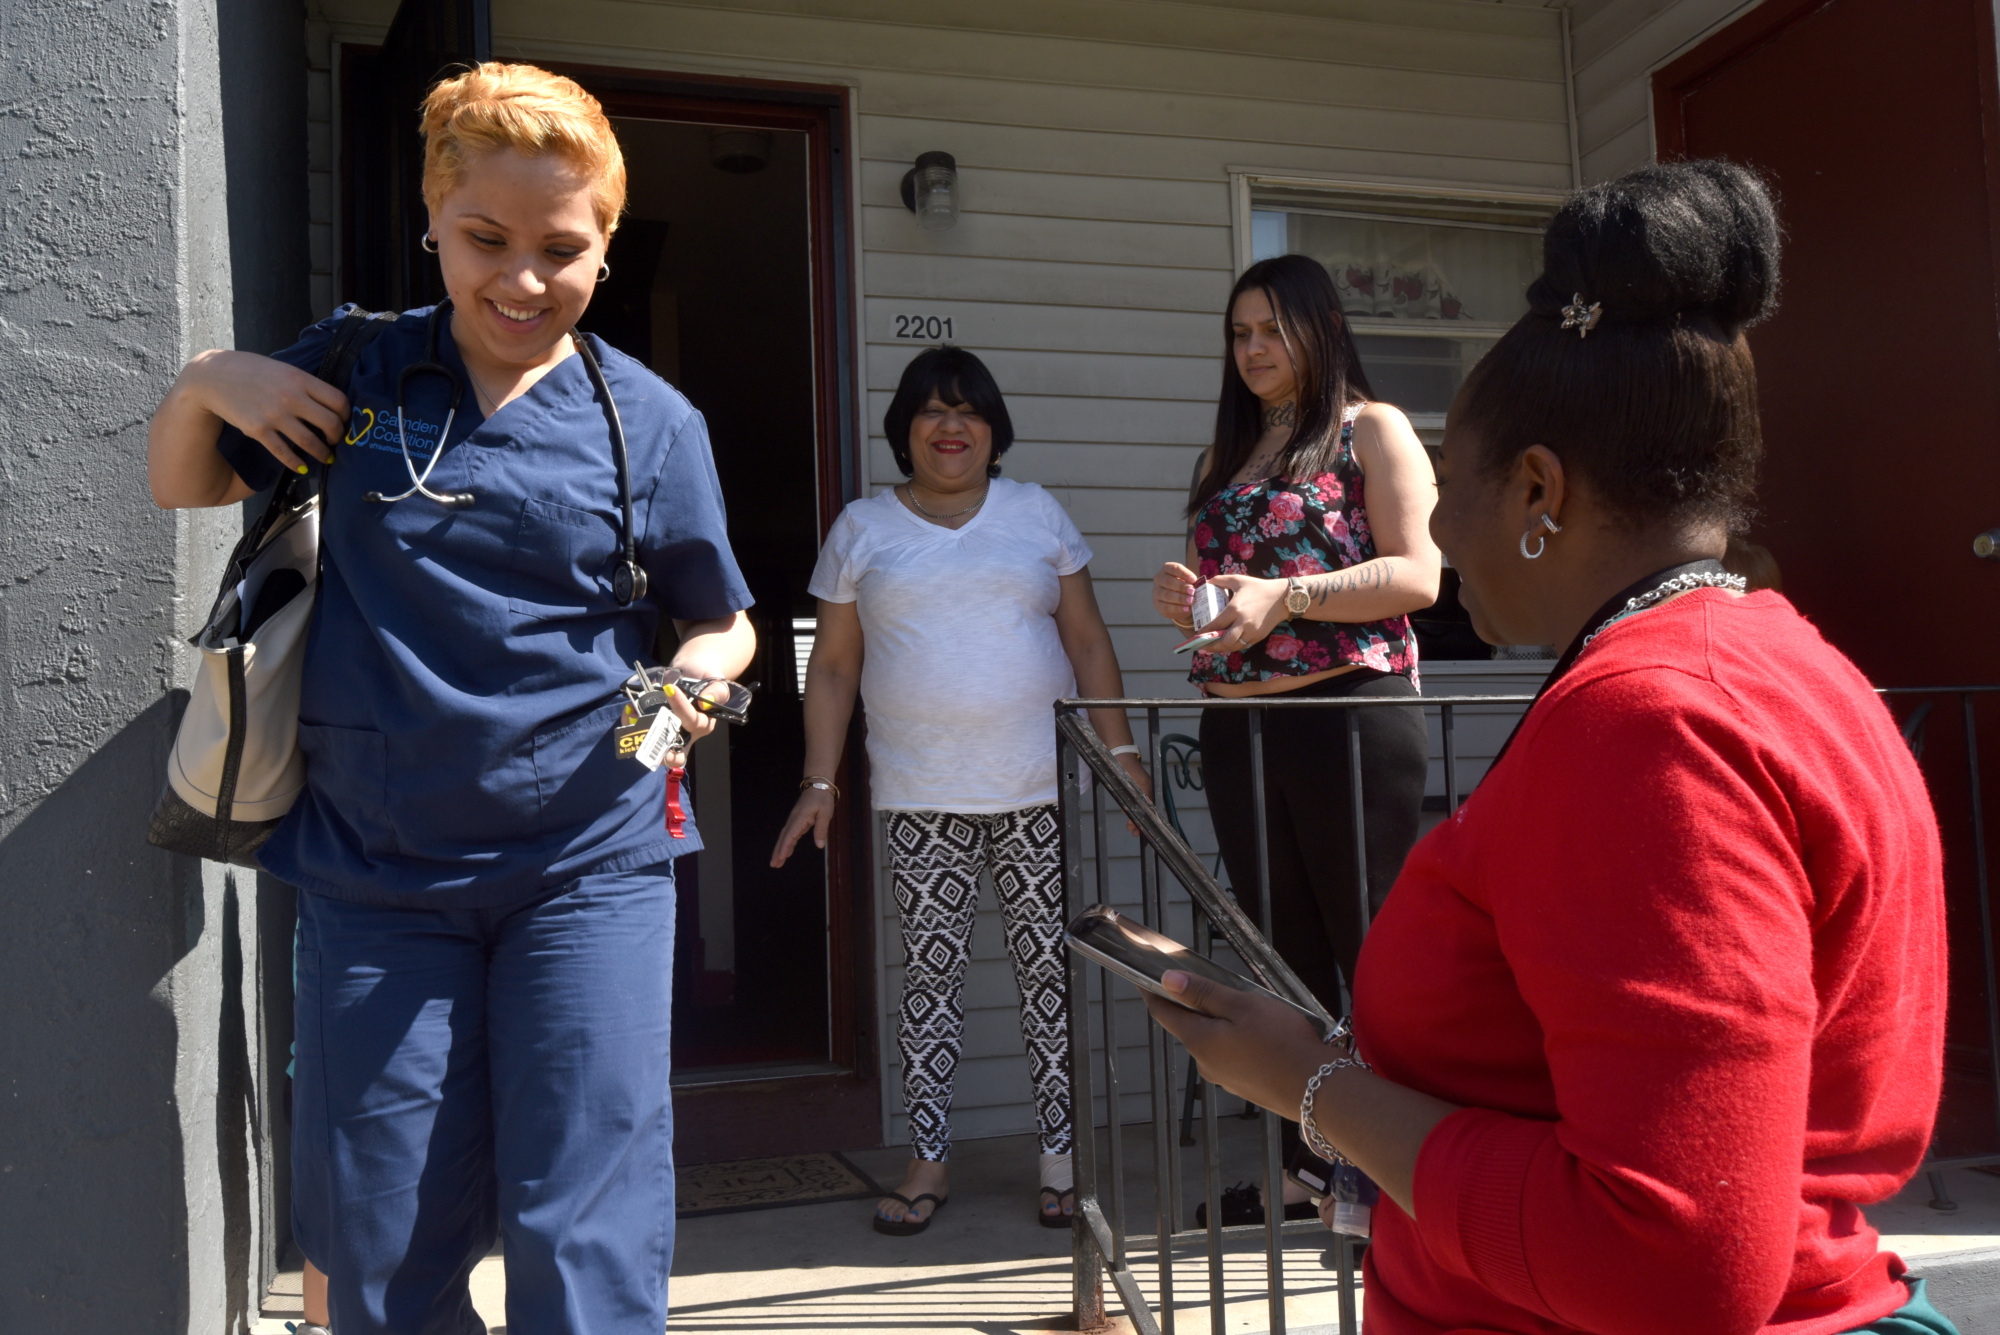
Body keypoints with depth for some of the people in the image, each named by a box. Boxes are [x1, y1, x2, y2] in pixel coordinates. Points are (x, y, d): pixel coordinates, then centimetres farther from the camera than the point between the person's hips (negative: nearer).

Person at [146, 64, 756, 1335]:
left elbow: (722, 620, 8)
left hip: (589, 864, -1)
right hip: (373, 866, 2)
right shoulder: (353, 368, 5)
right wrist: (205, 382, -4)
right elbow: (186, 488, 17)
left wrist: (704, 674, -15)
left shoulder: (651, 421, 0)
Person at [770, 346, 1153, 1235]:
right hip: (922, 796, 0)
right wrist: (819, 781, 1)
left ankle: (1060, 1154, 14)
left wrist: (1120, 748, 1)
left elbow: (1088, 639, 9)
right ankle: (928, 1160, 14)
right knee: (930, 972, 3)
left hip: (1038, 787, 0)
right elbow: (832, 666, 8)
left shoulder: (1036, 514, 9)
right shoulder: (861, 529, 8)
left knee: (1050, 968, 3)